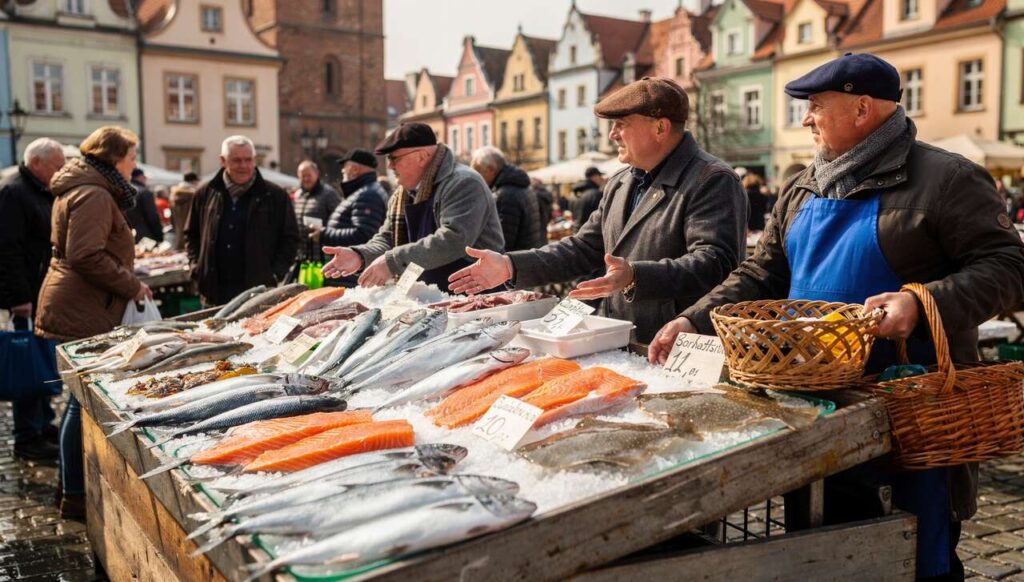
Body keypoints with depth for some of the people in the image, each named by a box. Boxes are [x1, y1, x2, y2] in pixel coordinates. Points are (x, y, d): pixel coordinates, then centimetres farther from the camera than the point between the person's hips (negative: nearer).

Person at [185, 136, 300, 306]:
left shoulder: (275, 195, 2)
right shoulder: (206, 194, 9)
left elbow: (290, 238, 4)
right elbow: (191, 235, 19)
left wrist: (276, 274, -5)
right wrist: (197, 268, 7)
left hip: (258, 289, -2)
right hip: (215, 292, 3)